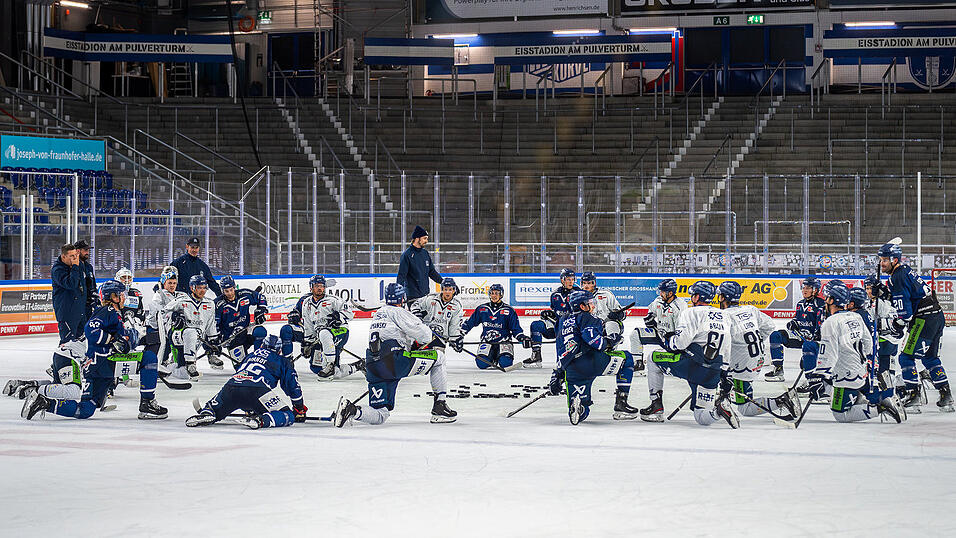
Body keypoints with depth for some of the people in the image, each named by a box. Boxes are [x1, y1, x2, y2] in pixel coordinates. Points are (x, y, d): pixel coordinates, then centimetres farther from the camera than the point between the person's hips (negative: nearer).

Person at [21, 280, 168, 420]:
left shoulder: (116, 315, 28)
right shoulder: (108, 311, -3)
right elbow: (91, 330, -19)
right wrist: (113, 340, -17)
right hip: (99, 361, -10)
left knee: (85, 411, 2)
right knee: (149, 358, -14)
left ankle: (43, 402, 3)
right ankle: (147, 404, -12)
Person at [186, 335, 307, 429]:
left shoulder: (251, 355, 37)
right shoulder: (283, 361, 24)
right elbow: (293, 386, 21)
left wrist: (248, 409, 53)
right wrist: (300, 409, 33)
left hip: (231, 387, 4)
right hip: (257, 389, -4)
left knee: (215, 409, 27)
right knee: (287, 416, -1)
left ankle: (206, 413, -11)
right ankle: (261, 420, -30)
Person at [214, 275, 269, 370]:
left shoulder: (244, 294, -4)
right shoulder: (219, 304, -11)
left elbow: (261, 298, 12)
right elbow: (213, 324, -7)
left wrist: (260, 311, -1)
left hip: (245, 329, 3)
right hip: (230, 337, -2)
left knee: (260, 332, -28)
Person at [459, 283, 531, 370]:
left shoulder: (508, 310, 0)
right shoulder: (482, 309, 5)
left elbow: (516, 329, 3)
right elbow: (469, 323, 12)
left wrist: (522, 338, -16)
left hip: (503, 342, -1)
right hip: (486, 342, 1)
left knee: (505, 362, -28)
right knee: (481, 363, -24)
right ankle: (492, 359, 12)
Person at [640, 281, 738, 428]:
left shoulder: (692, 313, -1)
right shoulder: (723, 318, 22)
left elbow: (680, 342, -12)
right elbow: (726, 351, 25)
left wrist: (668, 340, 8)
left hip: (692, 364, -6)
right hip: (713, 374, 6)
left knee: (654, 359, 19)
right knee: (702, 418, 10)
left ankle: (656, 406, 14)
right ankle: (720, 408, -24)